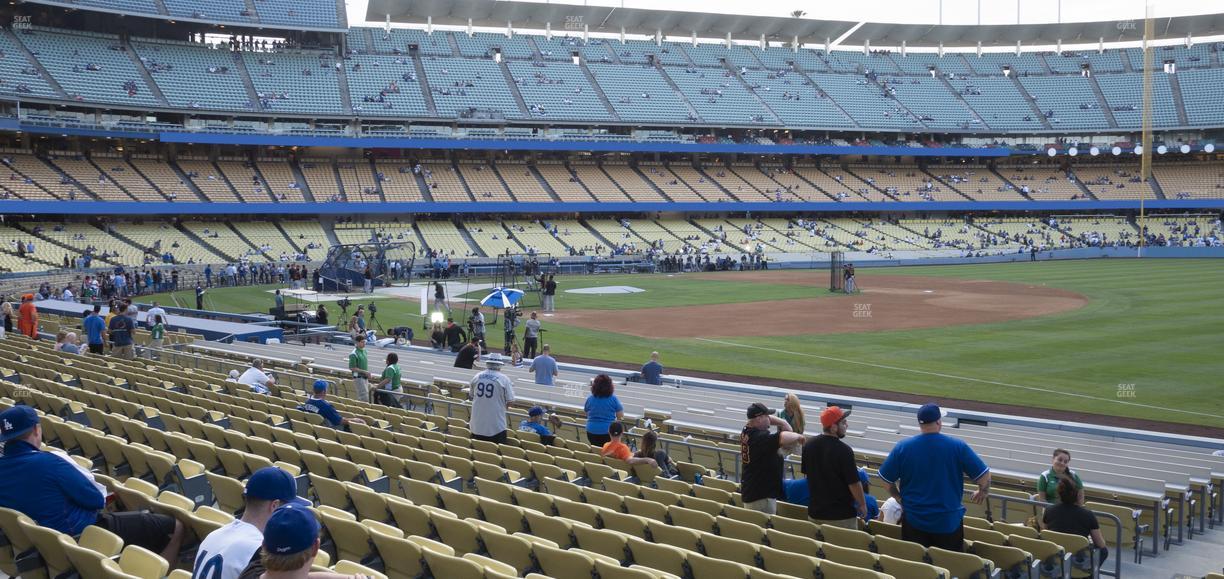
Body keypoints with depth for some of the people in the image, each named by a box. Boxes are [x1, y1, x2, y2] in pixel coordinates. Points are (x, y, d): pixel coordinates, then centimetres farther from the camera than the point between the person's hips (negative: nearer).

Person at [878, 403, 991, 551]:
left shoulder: (902, 447, -8)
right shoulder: (958, 446, -11)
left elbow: (886, 478, -1)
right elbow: (984, 476, -8)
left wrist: (898, 497, 16)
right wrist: (982, 493, 13)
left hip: (914, 522, 1)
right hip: (949, 522, -1)